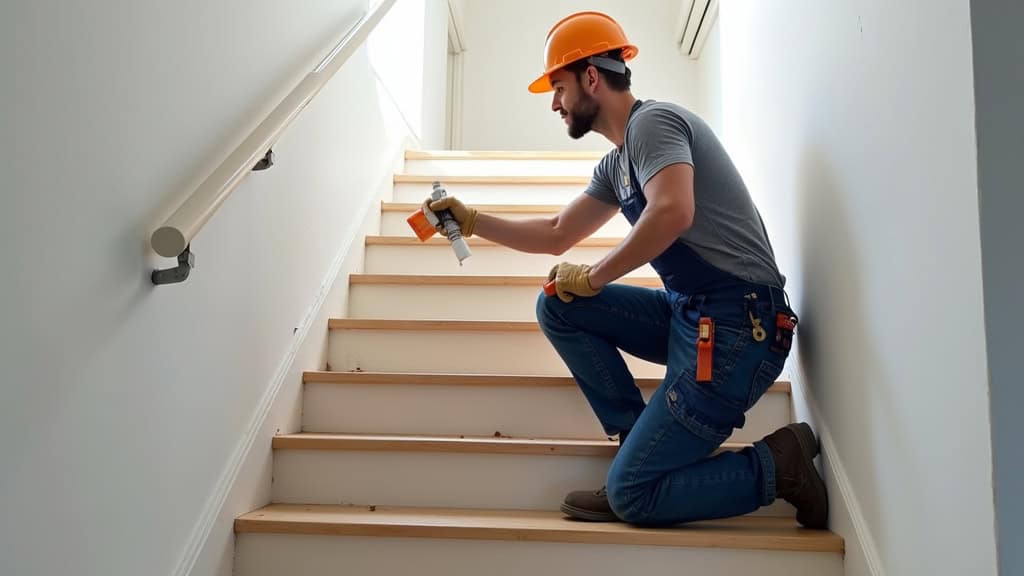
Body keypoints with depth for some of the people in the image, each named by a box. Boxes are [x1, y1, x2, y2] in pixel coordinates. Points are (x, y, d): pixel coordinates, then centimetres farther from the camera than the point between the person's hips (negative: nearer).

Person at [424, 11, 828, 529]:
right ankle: (642, 442, 4)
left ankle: (777, 464, 5)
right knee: (557, 307, 6)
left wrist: (593, 278, -16)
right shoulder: (616, 164, 17)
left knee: (633, 496, -8)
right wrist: (470, 220, 23)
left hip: (737, 326, -9)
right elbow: (557, 236, 25)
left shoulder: (653, 121, -10)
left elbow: (672, 213, -30)